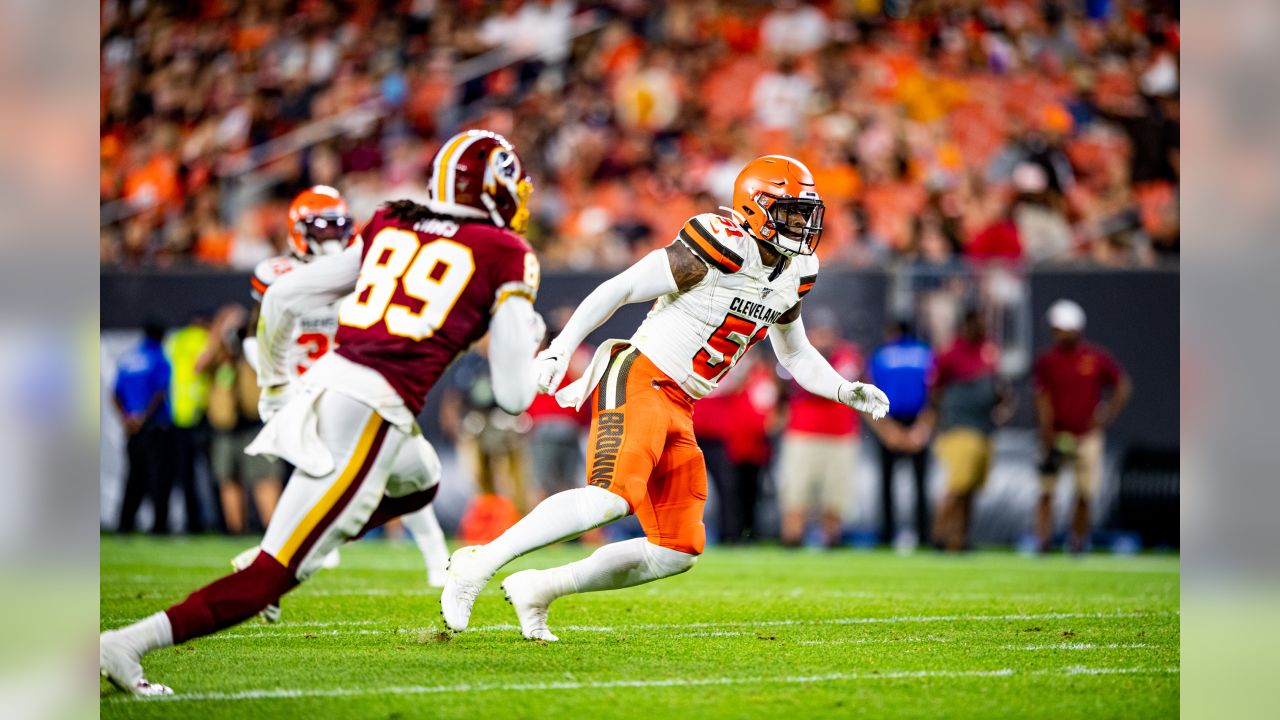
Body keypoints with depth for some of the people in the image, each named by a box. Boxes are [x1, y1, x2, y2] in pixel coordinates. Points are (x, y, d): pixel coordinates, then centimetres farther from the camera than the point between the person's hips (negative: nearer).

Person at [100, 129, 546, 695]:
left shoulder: (389, 228, 18)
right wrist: (529, 346, 22)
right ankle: (130, 643, -17)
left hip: (323, 388, 7)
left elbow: (281, 298, 17)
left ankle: (282, 553, 19)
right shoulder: (505, 255, 3)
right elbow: (514, 395, 1)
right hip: (372, 415, -7)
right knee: (274, 577, -4)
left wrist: (273, 386, 30)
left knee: (420, 480, 35)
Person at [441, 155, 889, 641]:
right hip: (640, 381, -9)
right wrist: (560, 348, -18)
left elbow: (796, 355, 27)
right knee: (612, 497, -31)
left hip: (679, 409, 9)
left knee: (678, 553, 4)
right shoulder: (715, 250, -14)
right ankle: (481, 563, -21)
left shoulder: (792, 275, 12)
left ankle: (537, 590, 12)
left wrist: (846, 391, 12)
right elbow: (617, 290, -12)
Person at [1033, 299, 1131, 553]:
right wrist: (1049, 442, -11)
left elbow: (1123, 387, 7)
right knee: (1046, 492, -6)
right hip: (1057, 436, 0)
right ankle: (1043, 543, -4)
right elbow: (1043, 402, -4)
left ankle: (1078, 545, 13)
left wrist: (1107, 415, -6)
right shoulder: (1047, 361, -2)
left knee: (1084, 495, -1)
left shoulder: (1097, 358, -2)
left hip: (1087, 435, 0)